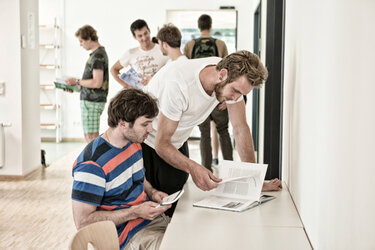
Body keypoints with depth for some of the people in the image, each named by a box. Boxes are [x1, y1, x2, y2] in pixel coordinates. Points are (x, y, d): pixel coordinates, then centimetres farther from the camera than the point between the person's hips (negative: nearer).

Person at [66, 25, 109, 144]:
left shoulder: (97, 56, -17)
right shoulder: (100, 52, 14)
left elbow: (97, 83, -24)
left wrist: (77, 81, -12)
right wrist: (74, 85, 13)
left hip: (92, 102, -10)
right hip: (90, 100, 10)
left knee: (91, 137, -5)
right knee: (88, 136, 16)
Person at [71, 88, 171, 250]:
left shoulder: (134, 142, 6)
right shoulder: (92, 165, -21)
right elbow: (82, 221, -20)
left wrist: (152, 192, 3)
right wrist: (136, 212, -21)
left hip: (152, 218, 8)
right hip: (128, 235, -8)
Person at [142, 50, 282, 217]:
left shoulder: (233, 80, -20)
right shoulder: (180, 84, -38)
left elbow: (241, 128, -13)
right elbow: (162, 143, -32)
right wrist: (193, 167, -50)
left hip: (177, 140, 5)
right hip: (148, 139, -5)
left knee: (176, 206, 0)